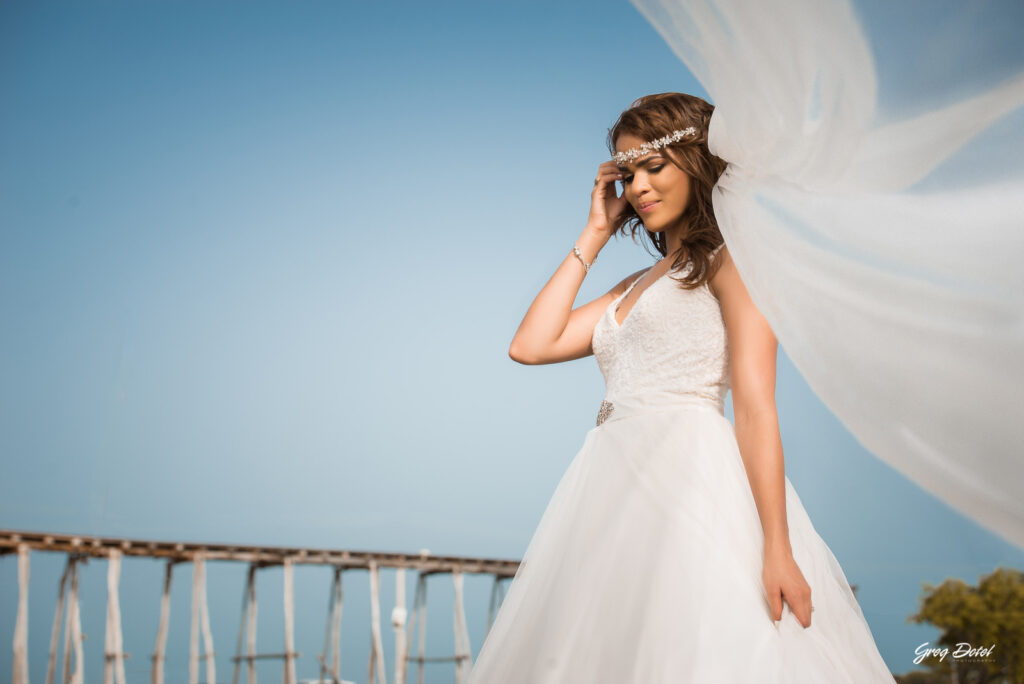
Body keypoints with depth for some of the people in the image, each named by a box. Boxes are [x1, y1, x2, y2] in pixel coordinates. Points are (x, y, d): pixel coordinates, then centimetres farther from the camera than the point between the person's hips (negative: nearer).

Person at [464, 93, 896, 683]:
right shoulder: (635, 286, 27)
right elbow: (530, 345, 16)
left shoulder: (730, 258, 5)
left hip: (692, 480, -6)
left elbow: (755, 406, -7)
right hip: (614, 492, 7)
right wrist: (593, 237, 21)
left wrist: (777, 550, -16)